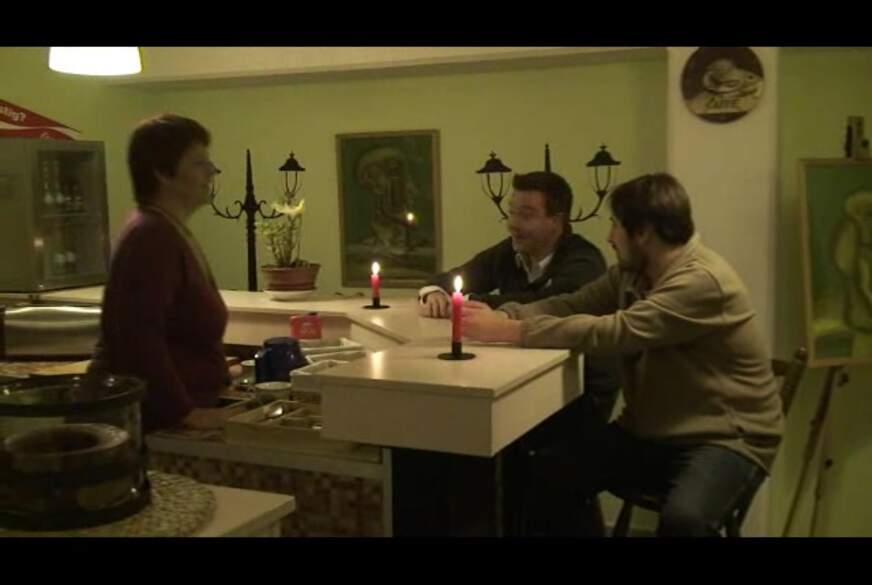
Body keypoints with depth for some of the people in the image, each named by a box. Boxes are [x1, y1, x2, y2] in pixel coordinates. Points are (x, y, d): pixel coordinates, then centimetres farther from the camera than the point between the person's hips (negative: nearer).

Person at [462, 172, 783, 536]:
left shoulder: (703, 281, -24)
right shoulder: (633, 272, 4)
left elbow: (611, 332, -30)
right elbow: (573, 305, 4)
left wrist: (508, 331, -26)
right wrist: (504, 315, -15)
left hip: (725, 438, -7)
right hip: (652, 432, 7)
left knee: (681, 517, -35)